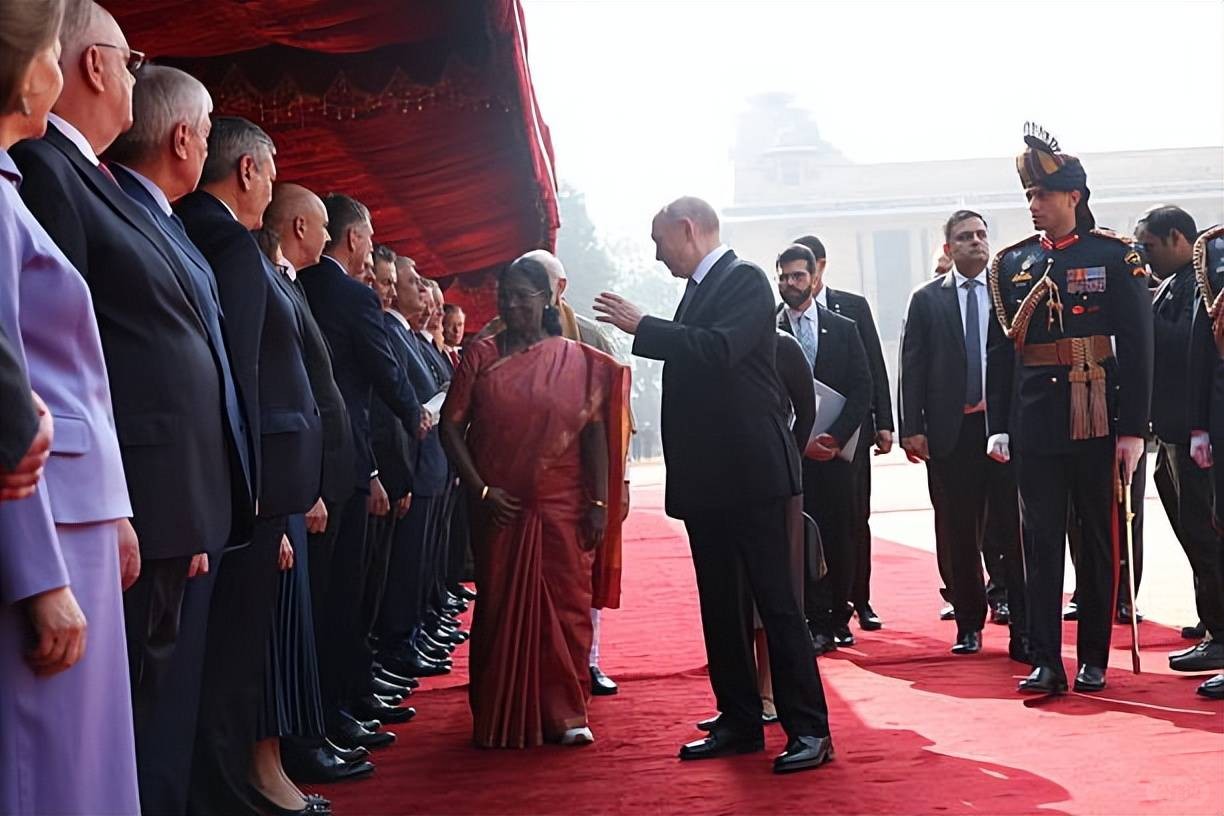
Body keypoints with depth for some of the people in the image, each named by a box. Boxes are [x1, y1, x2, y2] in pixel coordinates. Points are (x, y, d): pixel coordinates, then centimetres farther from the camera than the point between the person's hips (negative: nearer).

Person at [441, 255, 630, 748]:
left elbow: (595, 432, 0)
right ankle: (500, 718, 14)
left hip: (561, 506, -1)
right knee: (500, 608, 5)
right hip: (499, 507, 1)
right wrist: (480, 490, -9)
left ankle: (564, 713, 10)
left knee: (565, 605, 0)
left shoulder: (577, 360, 3)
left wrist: (599, 503, -6)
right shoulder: (481, 357, 4)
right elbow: (451, 425, 0)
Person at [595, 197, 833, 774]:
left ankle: (809, 729, -2)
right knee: (720, 606, 11)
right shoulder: (701, 289, 16)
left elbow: (720, 349, -24)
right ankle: (740, 722, 19)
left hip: (750, 472, -9)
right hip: (707, 478, 9)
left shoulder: (745, 280, -9)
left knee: (775, 600, -7)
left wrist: (641, 327, -19)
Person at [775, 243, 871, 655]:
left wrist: (835, 437, -10)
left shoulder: (844, 329, 8)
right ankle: (817, 624, 0)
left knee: (840, 535, 4)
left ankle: (839, 619, 15)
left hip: (835, 449, 1)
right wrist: (800, 440, -10)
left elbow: (862, 389, 3)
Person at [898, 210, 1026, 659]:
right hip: (951, 432, 1)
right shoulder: (926, 299, 8)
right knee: (958, 536, 6)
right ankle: (969, 625, 18)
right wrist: (912, 428, -3)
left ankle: (1024, 631, 3)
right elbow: (911, 367, 5)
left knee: (1016, 531, -1)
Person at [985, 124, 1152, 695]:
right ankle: (1045, 663, 5)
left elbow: (1137, 347, -3)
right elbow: (999, 351, 9)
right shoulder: (1011, 263, 8)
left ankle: (1094, 659, 16)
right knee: (1041, 542, 2)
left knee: (1099, 540, 6)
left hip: (1098, 424, -2)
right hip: (1034, 424, 2)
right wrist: (997, 427, 4)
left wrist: (1133, 429, -8)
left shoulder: (1115, 257, -1)